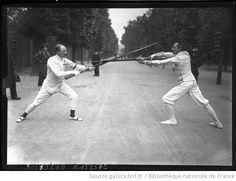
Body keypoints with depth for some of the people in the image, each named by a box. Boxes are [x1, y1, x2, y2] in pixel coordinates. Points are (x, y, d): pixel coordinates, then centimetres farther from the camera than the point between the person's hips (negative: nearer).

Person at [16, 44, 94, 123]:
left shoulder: (65, 60, -7)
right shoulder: (51, 60, -27)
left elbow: (75, 66, -1)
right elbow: (58, 74, -38)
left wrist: (87, 68, -13)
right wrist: (72, 72, -37)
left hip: (61, 84, 5)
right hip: (49, 86, -5)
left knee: (74, 96, -7)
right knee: (36, 103, 2)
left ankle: (72, 115, 10)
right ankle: (23, 116, 25)